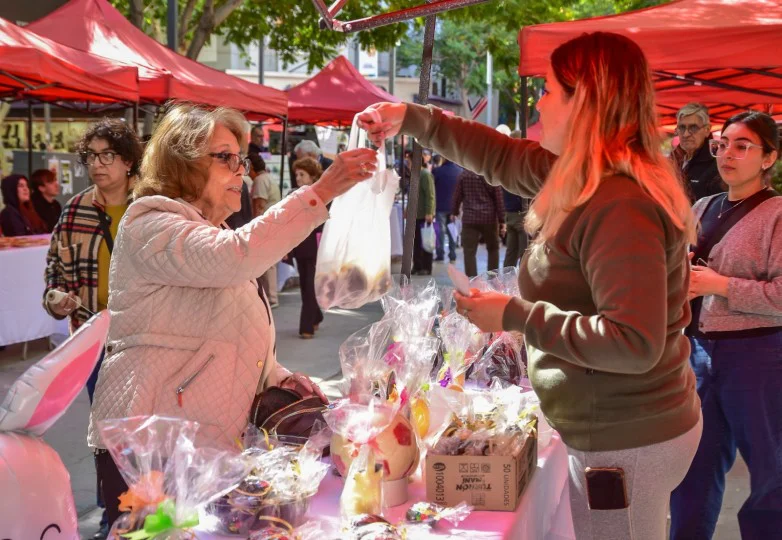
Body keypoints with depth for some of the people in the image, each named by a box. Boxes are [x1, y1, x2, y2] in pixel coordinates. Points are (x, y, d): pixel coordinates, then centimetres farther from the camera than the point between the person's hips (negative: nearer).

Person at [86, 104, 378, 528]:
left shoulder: (209, 237, 22)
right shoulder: (151, 225, -10)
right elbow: (234, 257, -30)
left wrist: (277, 378, 9)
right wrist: (321, 192, -30)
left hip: (209, 443, 9)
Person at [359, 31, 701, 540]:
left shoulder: (620, 205, -27)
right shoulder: (588, 177, 5)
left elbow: (634, 343, -32)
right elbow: (506, 158, 20)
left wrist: (515, 315, -24)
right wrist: (413, 118, 19)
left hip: (627, 441, -10)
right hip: (619, 427, 10)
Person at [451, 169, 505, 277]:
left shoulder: (464, 174, -1)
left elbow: (457, 195, 5)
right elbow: (499, 199, -3)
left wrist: (454, 212, 21)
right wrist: (502, 220, 2)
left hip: (469, 218, 0)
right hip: (489, 218, 0)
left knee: (469, 251, 0)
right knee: (493, 249, 18)